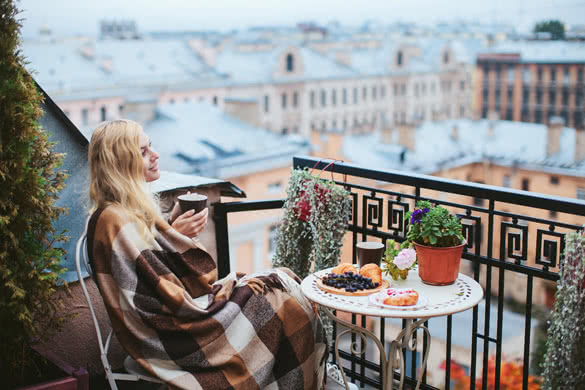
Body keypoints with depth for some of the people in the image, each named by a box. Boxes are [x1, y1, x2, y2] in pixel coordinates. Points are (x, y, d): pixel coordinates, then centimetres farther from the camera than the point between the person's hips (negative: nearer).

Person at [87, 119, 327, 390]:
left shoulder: (132, 206, 9)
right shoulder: (115, 221, -22)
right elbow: (157, 294, -23)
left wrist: (172, 225, 1)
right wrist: (173, 235, -17)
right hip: (166, 332, -10)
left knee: (283, 281, 4)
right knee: (282, 306, -8)